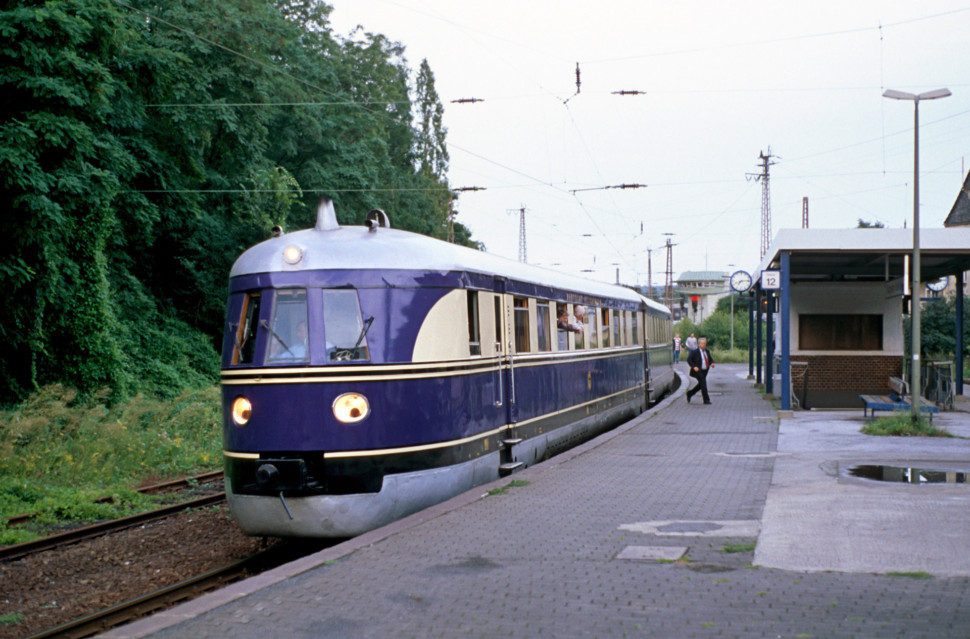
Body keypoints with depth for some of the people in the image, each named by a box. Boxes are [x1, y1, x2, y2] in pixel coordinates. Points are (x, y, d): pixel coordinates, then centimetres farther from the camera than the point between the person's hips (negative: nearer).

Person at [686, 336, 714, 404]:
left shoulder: (707, 351, 10)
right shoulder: (695, 352, -10)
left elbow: (710, 359, 18)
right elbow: (689, 359, -12)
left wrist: (712, 363, -6)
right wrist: (693, 367, -23)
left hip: (704, 371, 8)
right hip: (698, 371, -8)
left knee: (700, 385, 16)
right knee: (703, 383, -15)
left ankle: (689, 393, 35)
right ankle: (706, 399, -12)